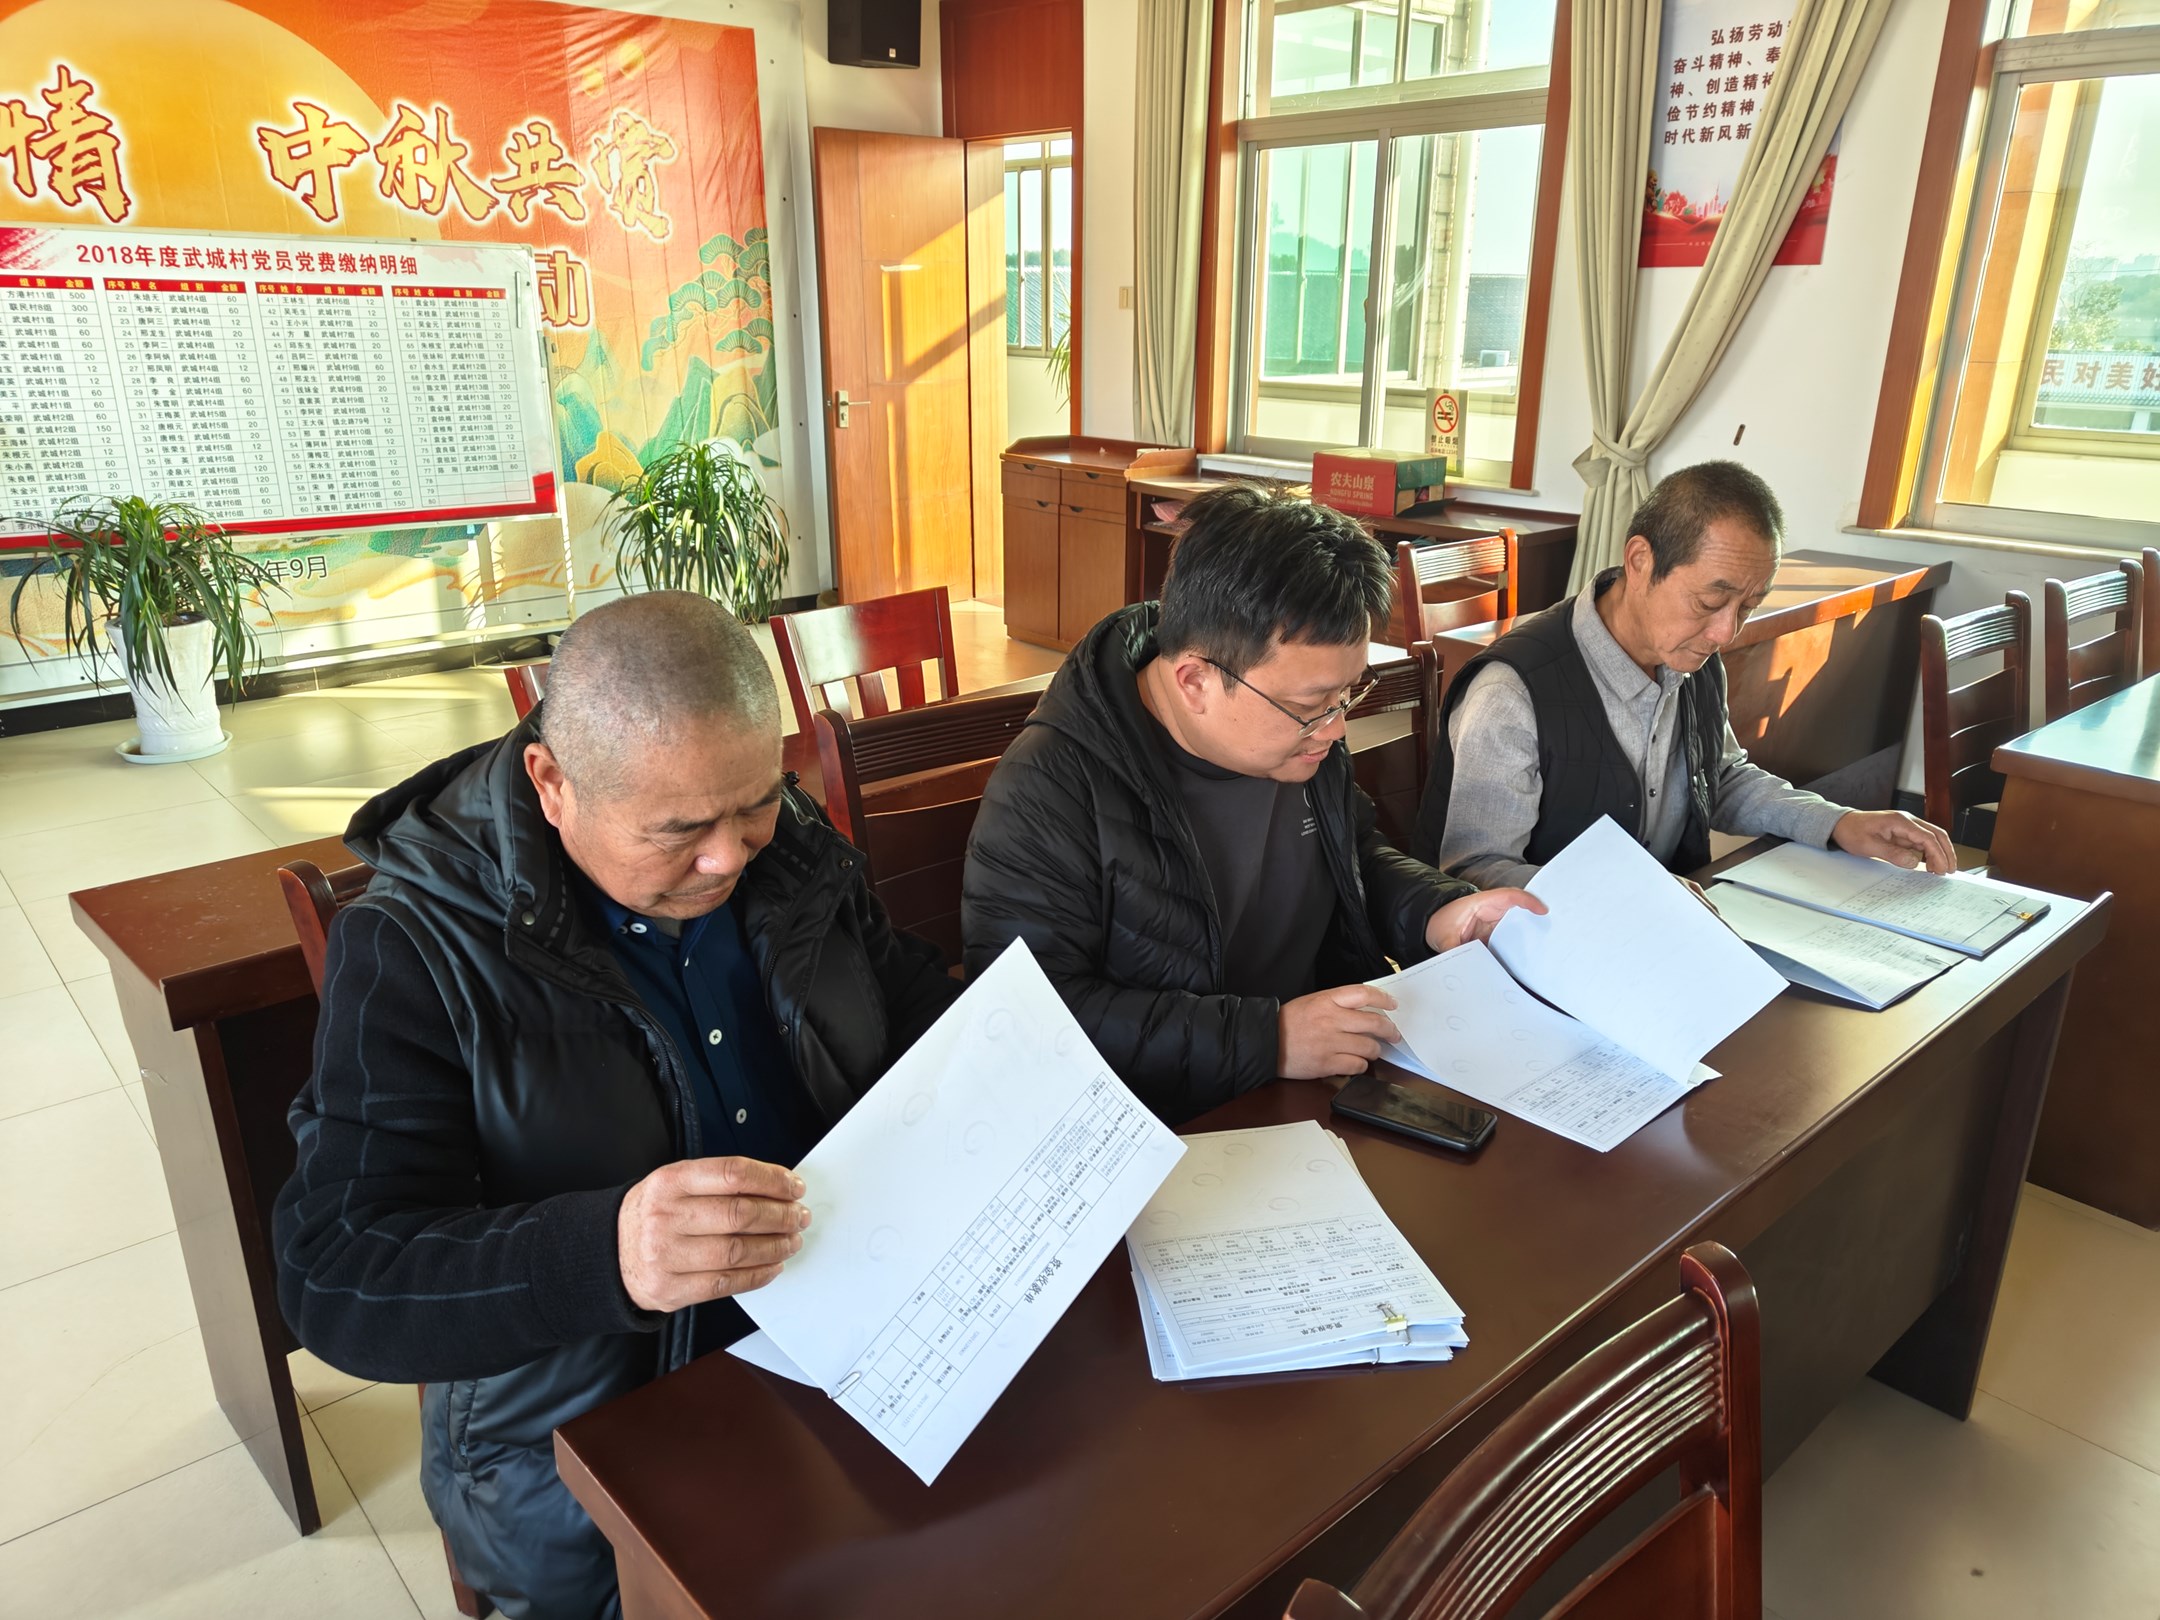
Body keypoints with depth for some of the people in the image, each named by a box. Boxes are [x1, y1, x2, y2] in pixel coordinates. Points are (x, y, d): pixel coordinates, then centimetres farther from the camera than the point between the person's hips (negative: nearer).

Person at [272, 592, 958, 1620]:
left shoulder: (792, 849, 0)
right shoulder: (414, 949, -15)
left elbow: (924, 1023, 12)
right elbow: (336, 1277, -20)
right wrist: (604, 1253, -38)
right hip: (583, 1442, -4)